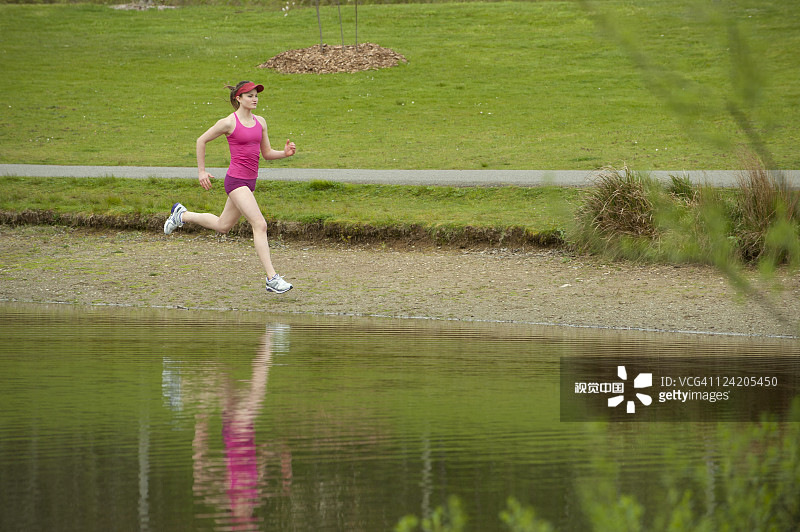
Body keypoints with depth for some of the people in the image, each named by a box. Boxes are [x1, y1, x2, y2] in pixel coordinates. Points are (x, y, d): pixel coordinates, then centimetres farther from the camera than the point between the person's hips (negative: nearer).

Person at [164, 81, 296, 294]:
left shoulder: (260, 122, 9)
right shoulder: (229, 122, -9)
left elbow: (267, 153, 14)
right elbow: (201, 140, 2)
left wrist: (286, 153, -6)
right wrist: (201, 171, 2)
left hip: (250, 181, 8)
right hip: (235, 180, -8)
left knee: (222, 225, 22)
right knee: (260, 224, -17)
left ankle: (182, 214, 44)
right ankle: (272, 278, -17)